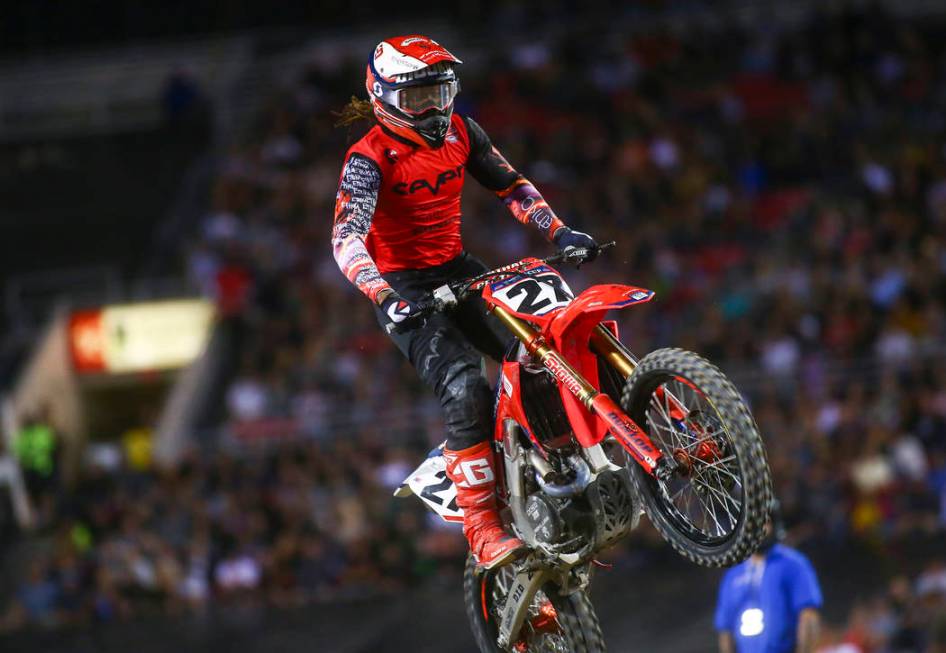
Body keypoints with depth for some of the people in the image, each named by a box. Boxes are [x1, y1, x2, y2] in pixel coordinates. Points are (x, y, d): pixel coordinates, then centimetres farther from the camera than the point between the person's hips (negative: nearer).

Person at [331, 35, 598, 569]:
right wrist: (383, 297, -43)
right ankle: (482, 527, -24)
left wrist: (560, 232, -3)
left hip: (457, 269, 6)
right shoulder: (370, 158, -17)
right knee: (465, 390, -25)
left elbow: (511, 184, 11)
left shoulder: (460, 131, 2)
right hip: (404, 288, -6)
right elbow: (347, 238, -28)